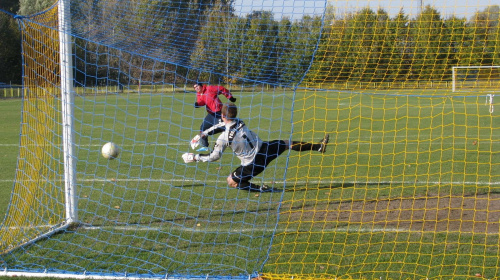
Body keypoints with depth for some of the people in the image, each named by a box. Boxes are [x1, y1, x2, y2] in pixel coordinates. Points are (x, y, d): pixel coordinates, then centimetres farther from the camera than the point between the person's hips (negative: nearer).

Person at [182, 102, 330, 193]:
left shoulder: (223, 138, -16)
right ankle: (319, 146, 22)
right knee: (287, 143, 23)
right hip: (264, 149, 4)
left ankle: (259, 188, -5)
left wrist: (195, 157, 2)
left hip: (251, 164, -4)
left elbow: (214, 156, -9)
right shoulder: (240, 123, -1)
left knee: (231, 181, 14)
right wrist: (206, 134, 26)